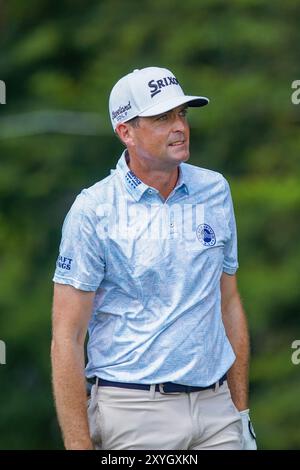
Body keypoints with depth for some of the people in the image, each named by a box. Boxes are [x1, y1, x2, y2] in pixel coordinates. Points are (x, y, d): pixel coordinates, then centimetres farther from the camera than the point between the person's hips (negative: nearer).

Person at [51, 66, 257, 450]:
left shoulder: (215, 191, 8)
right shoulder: (93, 210, -8)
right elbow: (67, 337, -9)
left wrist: (241, 412, 12)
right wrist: (79, 445, -15)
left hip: (215, 407, 4)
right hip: (133, 414, -4)